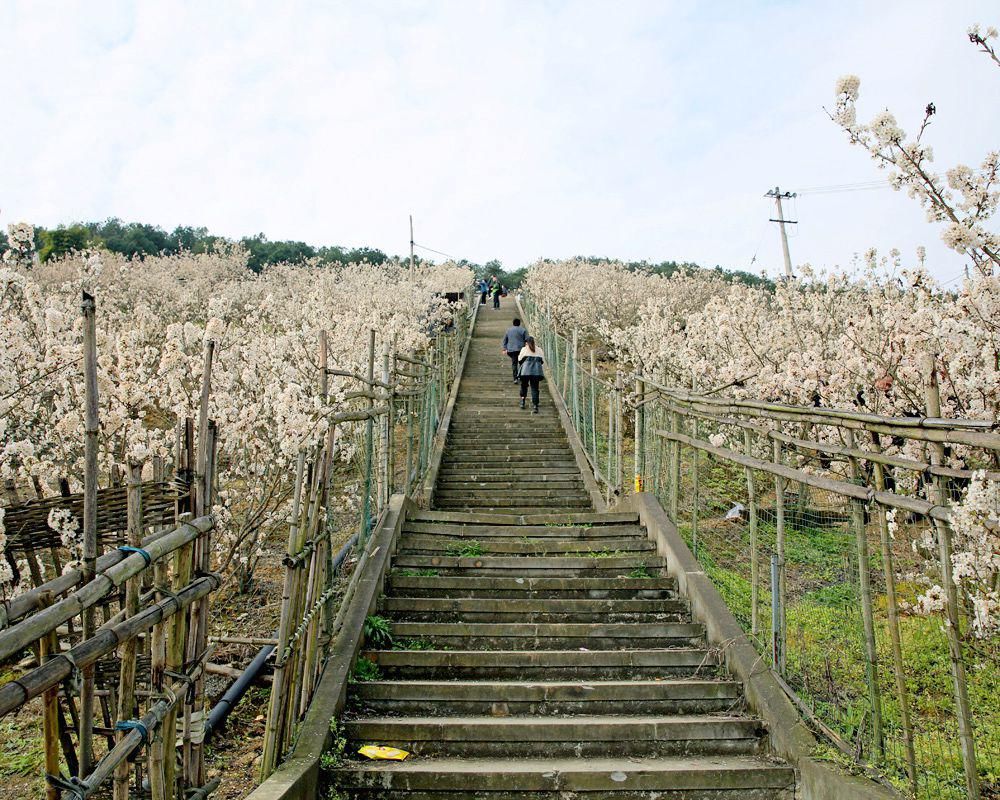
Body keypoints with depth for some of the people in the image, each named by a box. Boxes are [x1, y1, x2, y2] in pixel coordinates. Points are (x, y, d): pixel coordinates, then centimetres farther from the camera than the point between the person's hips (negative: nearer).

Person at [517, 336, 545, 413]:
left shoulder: (524, 349, 5)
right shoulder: (539, 350, 12)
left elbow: (520, 360, 6)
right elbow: (542, 361, 10)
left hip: (526, 371, -1)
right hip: (537, 371, 1)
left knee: (524, 386, 18)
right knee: (535, 388, 3)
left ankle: (522, 401, 17)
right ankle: (535, 406, -4)